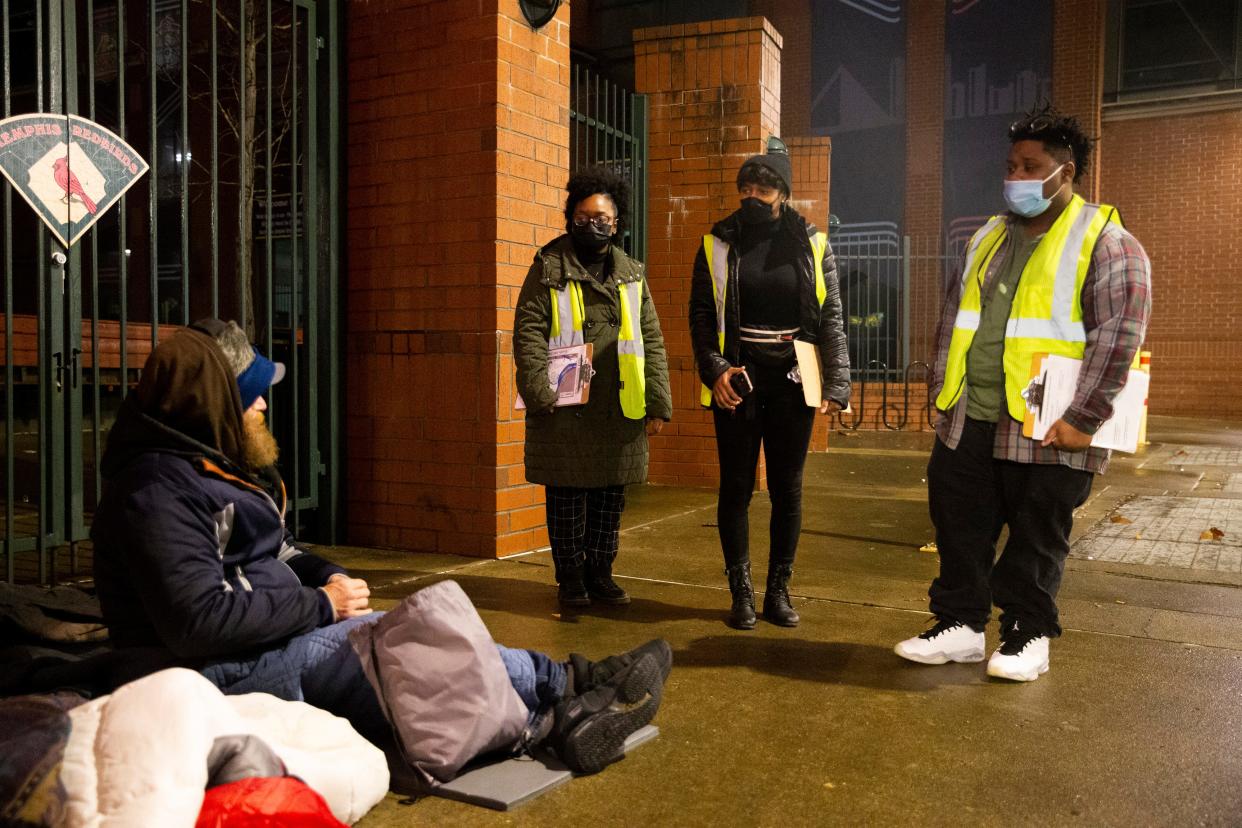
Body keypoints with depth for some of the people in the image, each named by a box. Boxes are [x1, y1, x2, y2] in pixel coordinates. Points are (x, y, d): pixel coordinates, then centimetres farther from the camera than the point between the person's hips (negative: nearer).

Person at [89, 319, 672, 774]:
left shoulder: (214, 463, 11)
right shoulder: (158, 494, -22)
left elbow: (270, 548, 21)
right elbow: (202, 621, -29)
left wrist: (326, 575, 0)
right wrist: (322, 605, -20)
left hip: (272, 634, 9)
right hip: (230, 669, -9)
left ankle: (558, 688, -7)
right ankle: (556, 703, -7)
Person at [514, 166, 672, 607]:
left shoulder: (631, 275, 13)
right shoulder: (549, 269, 2)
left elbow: (651, 341, 11)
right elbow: (527, 332, -6)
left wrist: (658, 402, 3)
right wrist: (540, 391, -17)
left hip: (620, 408, 4)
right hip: (564, 408, -3)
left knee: (611, 496, 10)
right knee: (566, 495, 5)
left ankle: (600, 572, 23)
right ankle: (570, 576, 18)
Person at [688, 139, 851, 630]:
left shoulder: (812, 245, 4)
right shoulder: (717, 244, 4)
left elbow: (831, 319, 2)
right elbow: (701, 314, 1)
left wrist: (837, 385, -6)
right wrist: (715, 369, -14)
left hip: (792, 380, 1)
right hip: (736, 380, 0)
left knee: (787, 489, 6)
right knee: (736, 487, 3)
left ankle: (778, 591, 19)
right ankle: (741, 594, 14)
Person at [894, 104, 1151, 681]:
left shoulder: (1105, 242, -6)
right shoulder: (988, 238, 15)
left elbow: (1118, 335, -13)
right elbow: (954, 316, 19)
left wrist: (1082, 418, -17)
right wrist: (943, 390, 12)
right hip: (968, 421, 6)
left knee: (1036, 540, 6)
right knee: (960, 527, 11)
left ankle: (1028, 636, 22)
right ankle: (960, 625, 25)